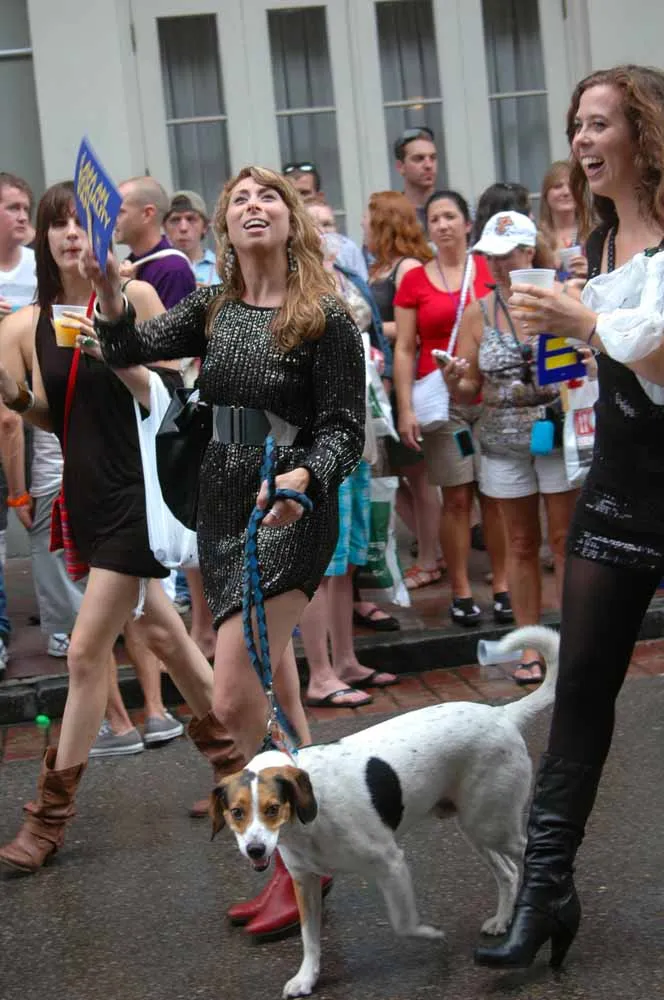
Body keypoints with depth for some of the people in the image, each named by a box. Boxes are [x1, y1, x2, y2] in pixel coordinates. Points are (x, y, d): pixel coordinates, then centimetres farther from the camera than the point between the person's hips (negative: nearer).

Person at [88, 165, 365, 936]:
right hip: (222, 510, 6)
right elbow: (130, 349, -2)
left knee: (230, 706, -14)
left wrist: (305, 476, -29)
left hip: (290, 514, -6)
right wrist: (109, 294, -21)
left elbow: (342, 427, -9)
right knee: (273, 699, 14)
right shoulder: (211, 310, 9)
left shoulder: (325, 317, -7)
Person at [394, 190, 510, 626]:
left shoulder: (490, 268, 4)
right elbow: (404, 349, 3)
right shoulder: (414, 281, 3)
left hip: (490, 397, 0)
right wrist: (406, 410, -4)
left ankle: (503, 587, 10)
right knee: (457, 497, 2)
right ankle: (461, 593, 9)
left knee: (495, 494, 2)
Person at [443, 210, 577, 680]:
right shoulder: (478, 313, 5)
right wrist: (455, 383, -16)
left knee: (565, 539, 3)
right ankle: (530, 646, 17)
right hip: (505, 444, 2)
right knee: (522, 543, 9)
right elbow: (469, 391, 6)